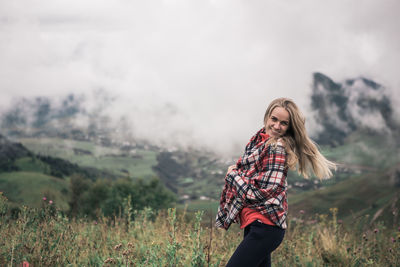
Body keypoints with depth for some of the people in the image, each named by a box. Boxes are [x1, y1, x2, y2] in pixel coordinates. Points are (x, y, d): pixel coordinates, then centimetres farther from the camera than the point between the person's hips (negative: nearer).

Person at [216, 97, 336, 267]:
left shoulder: (277, 147, -14)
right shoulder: (259, 140, 13)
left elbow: (264, 192, -18)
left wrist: (233, 174, -7)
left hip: (264, 227, -10)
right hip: (253, 223, 10)